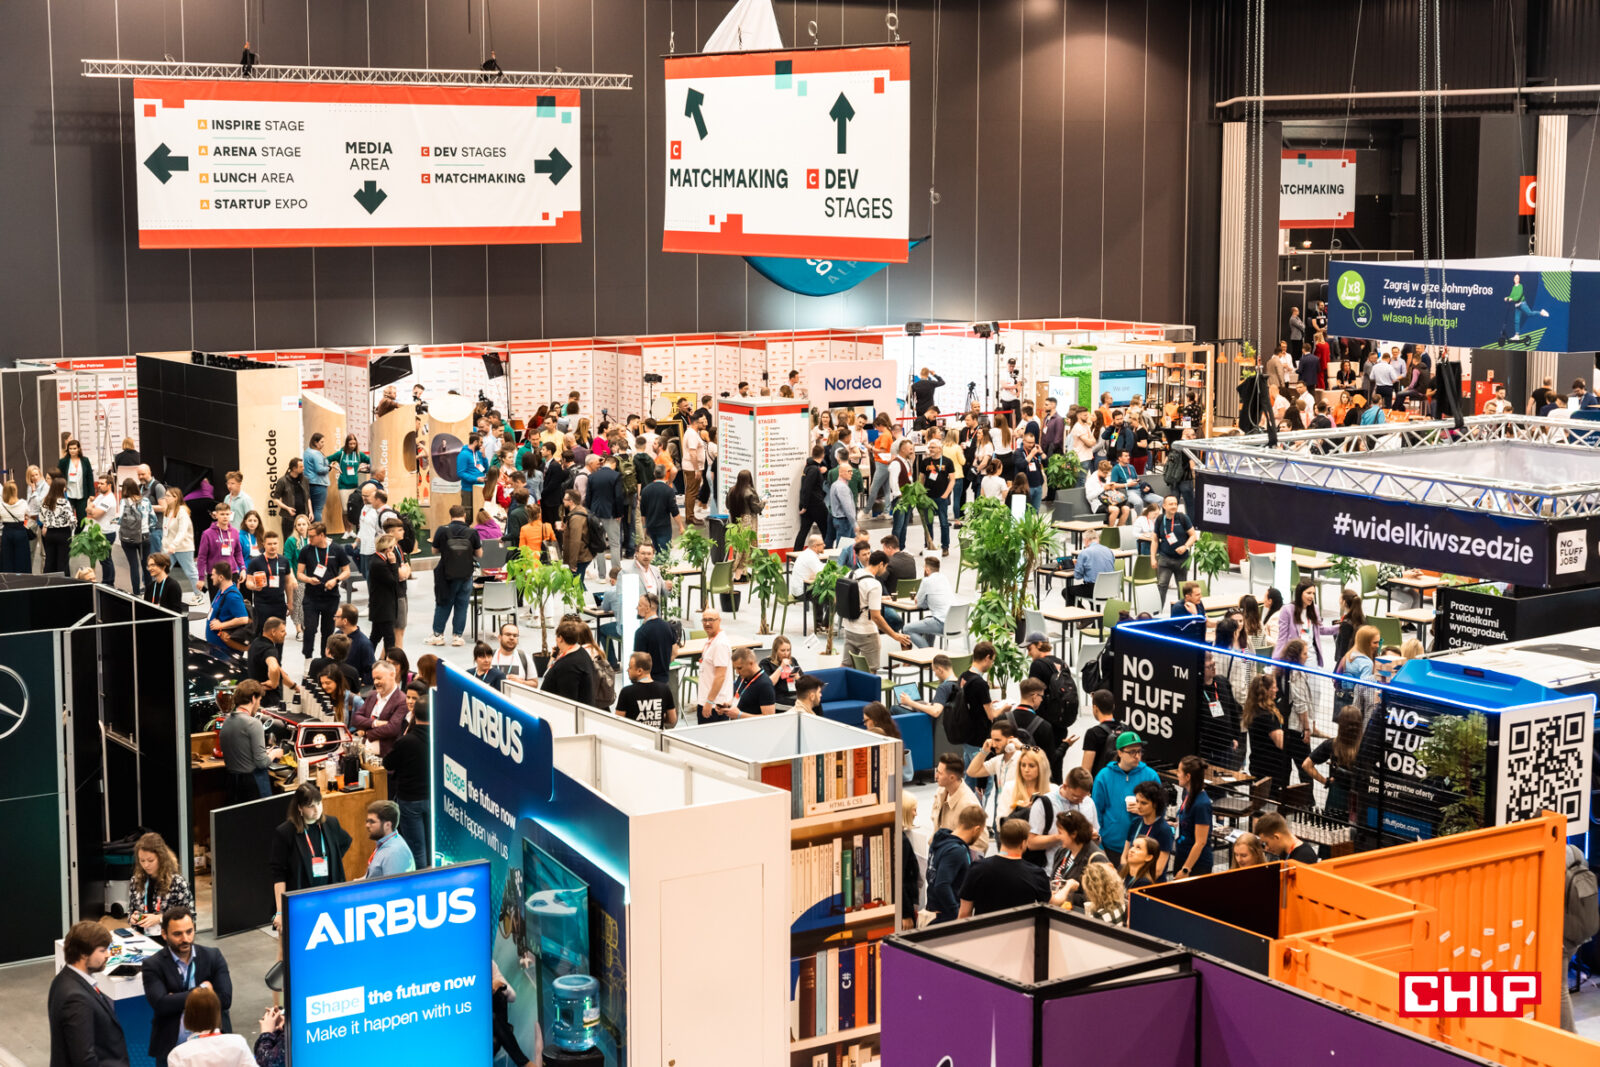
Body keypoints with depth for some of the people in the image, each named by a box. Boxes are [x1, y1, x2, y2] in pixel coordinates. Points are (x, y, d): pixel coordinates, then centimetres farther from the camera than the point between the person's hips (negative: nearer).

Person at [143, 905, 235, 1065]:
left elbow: (225, 999, -4)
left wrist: (178, 1001, -8)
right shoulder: (152, 966, 1)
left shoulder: (213, 956, 6)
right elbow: (161, 1004, -14)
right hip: (172, 1049, -1)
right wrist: (202, 991, -9)